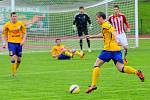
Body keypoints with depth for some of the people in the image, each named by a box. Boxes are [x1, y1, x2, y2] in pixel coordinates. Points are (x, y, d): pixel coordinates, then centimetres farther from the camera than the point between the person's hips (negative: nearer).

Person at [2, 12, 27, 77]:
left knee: (19, 59, 7)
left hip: (19, 43, 2)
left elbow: (24, 33, 6)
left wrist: (23, 40, -9)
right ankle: (14, 73, -8)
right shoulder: (7, 25, -2)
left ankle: (15, 70, 30)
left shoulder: (20, 24, 0)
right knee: (13, 57, -16)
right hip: (11, 43, -2)